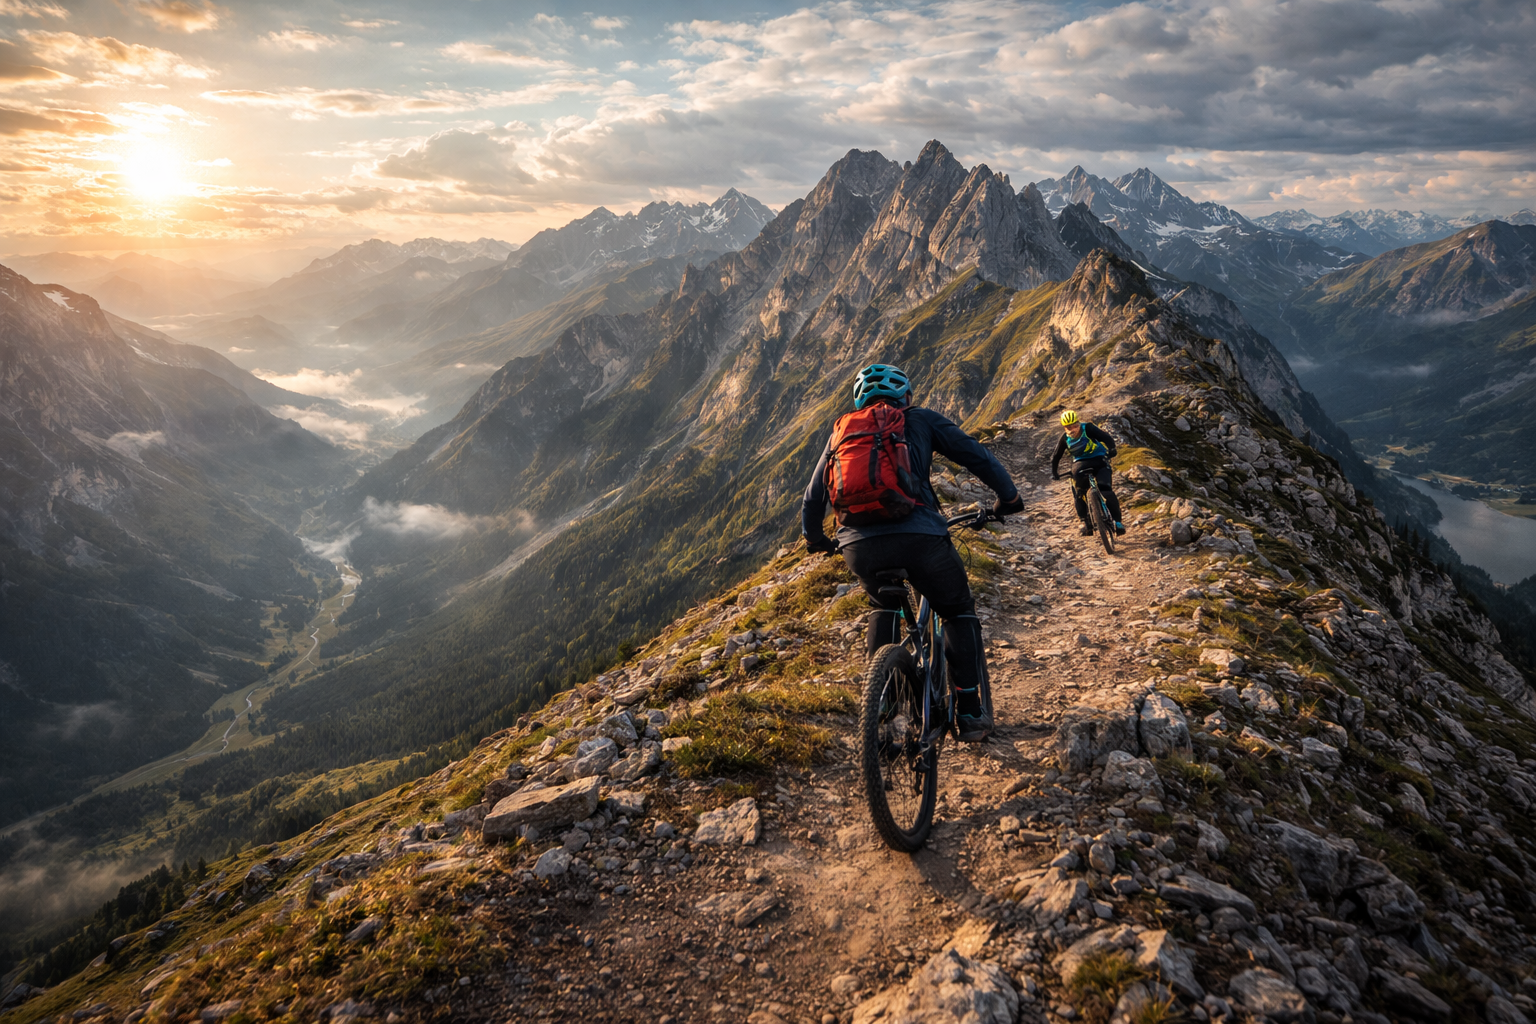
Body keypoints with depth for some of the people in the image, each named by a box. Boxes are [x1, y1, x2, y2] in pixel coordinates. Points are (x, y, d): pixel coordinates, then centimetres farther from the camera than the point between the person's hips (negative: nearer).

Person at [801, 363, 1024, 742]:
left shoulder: (842, 430, 27)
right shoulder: (919, 420, 19)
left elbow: (813, 496, 31)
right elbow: (977, 455, 15)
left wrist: (815, 538, 47)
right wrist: (1008, 497, 28)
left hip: (857, 544, 3)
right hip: (919, 536, -3)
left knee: (884, 607, 34)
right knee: (959, 611, 21)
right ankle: (970, 712, 17)